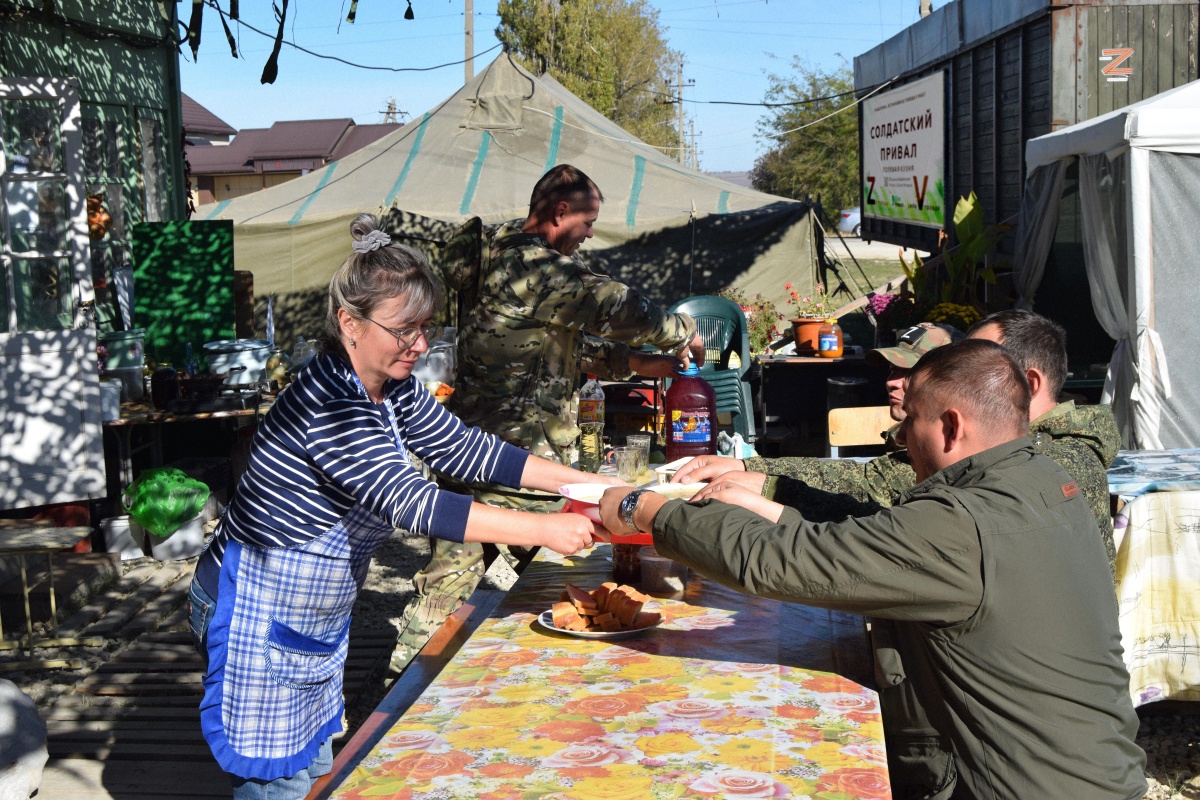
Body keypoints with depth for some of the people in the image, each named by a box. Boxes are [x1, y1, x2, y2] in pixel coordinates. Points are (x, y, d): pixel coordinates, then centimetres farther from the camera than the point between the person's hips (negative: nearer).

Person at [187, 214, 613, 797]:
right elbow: (412, 503, -36)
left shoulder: (394, 390, 0)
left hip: (318, 617, 9)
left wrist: (585, 481, -3)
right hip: (258, 617, -9)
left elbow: (463, 448, 5)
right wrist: (545, 530, -37)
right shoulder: (327, 404, -30)